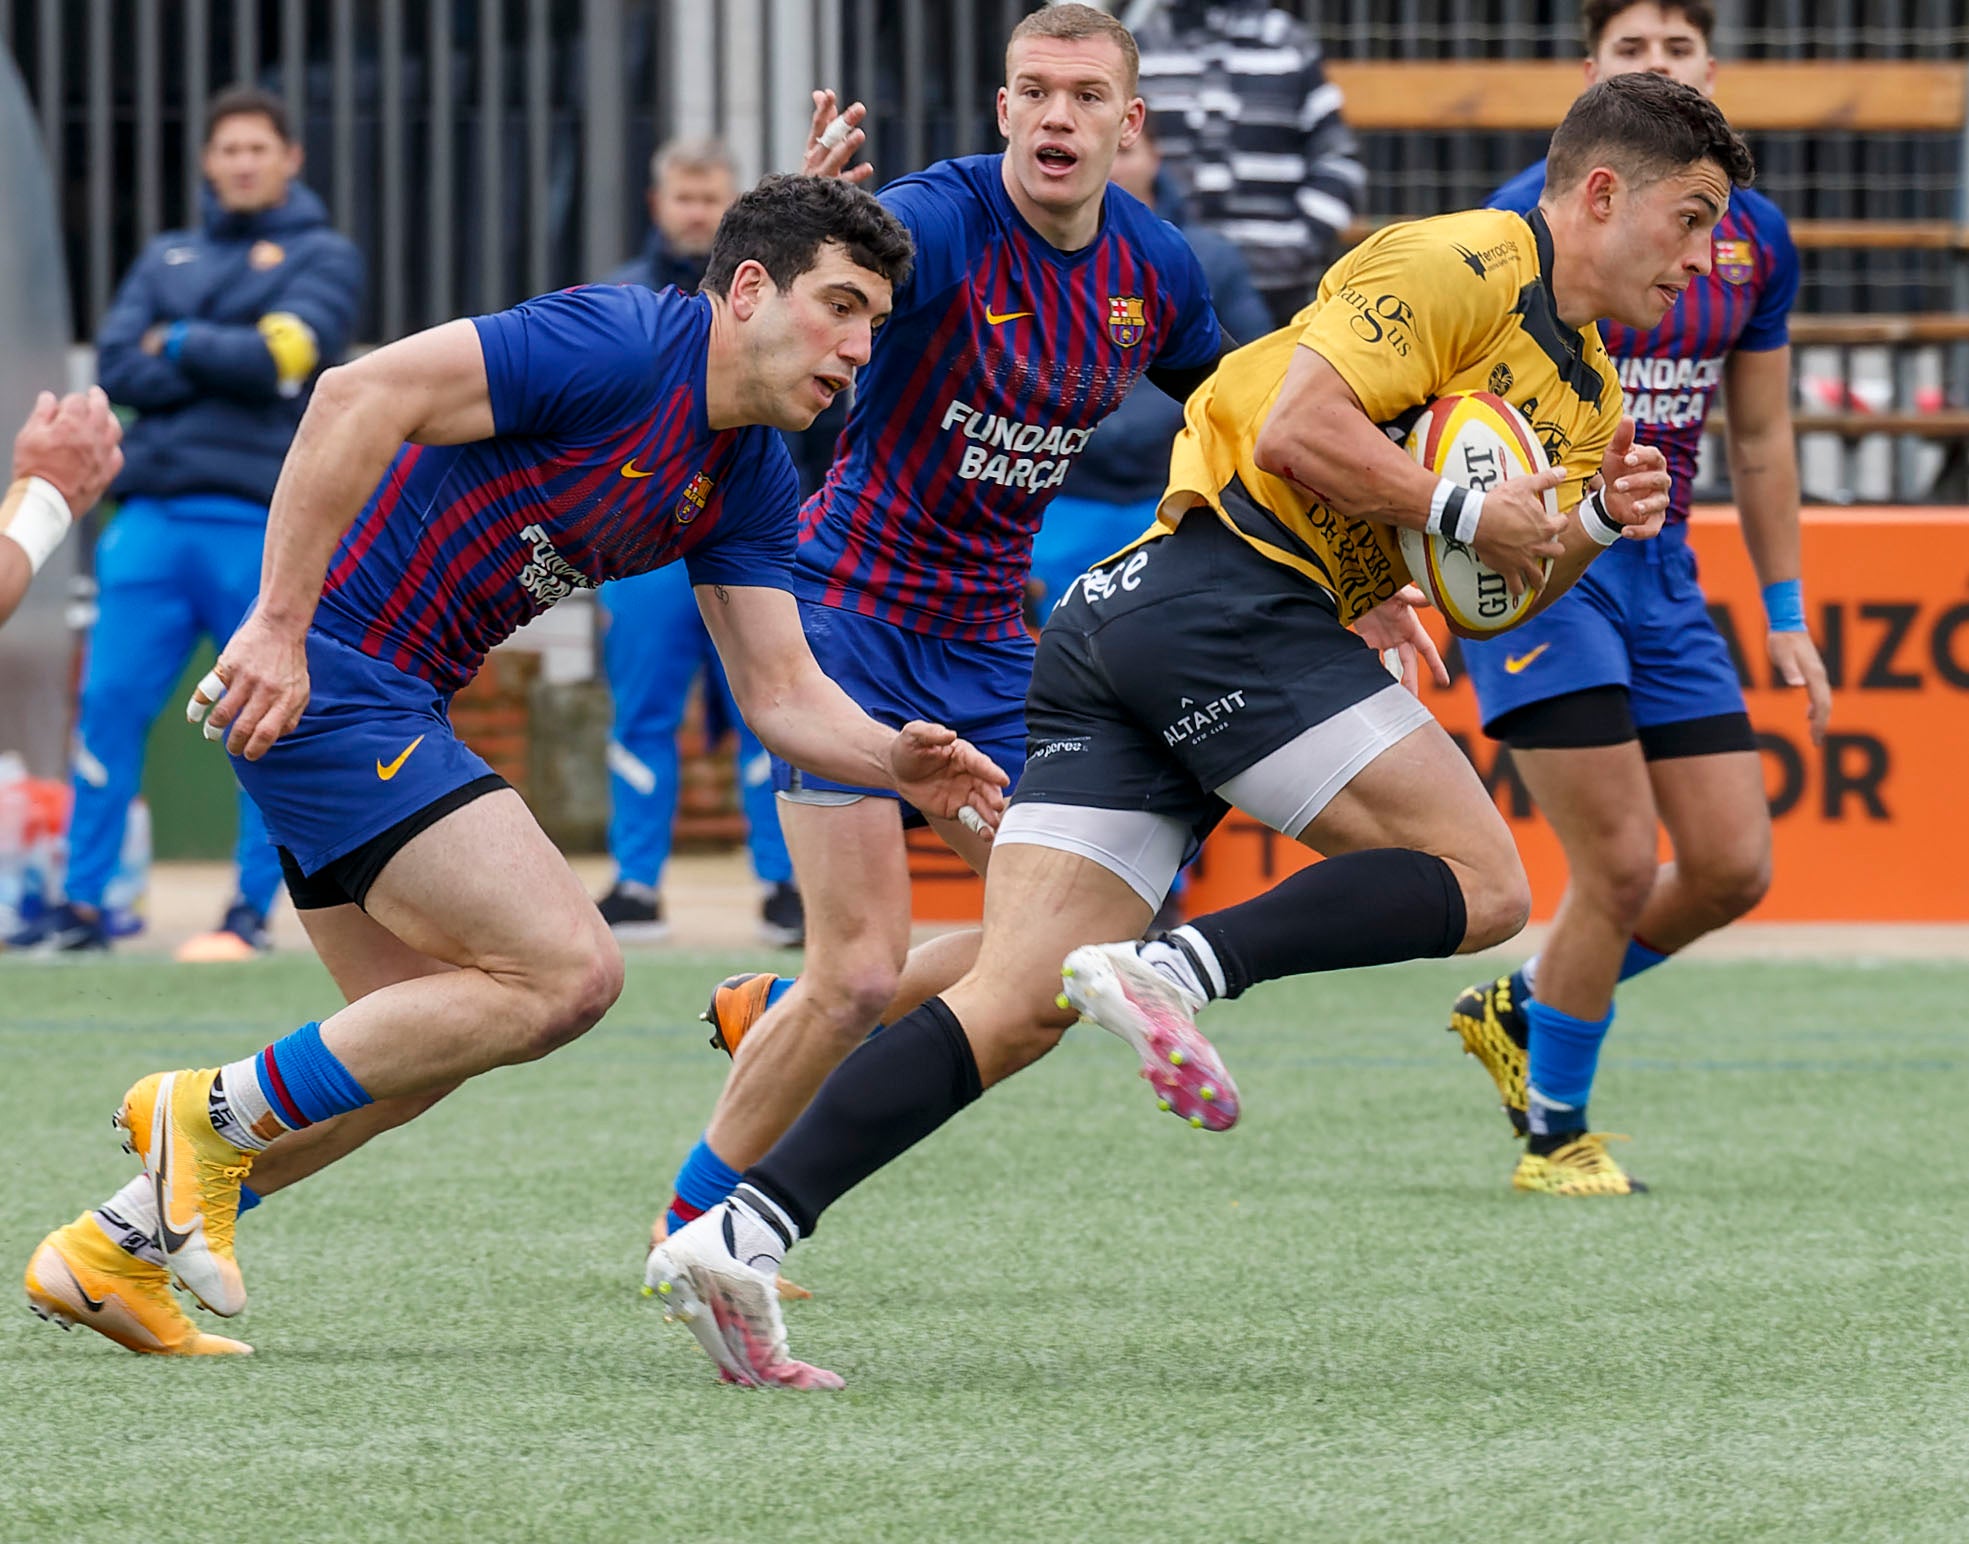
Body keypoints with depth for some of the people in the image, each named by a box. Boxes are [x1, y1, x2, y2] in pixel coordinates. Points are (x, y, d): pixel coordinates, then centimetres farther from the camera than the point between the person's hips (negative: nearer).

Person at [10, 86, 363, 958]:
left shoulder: (322, 257, 8)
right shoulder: (167, 259, 20)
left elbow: (282, 357, -9)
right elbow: (117, 366, 5)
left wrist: (180, 345, 1)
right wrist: (222, 366, -7)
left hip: (261, 518, -3)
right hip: (154, 515, 4)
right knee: (110, 703, -3)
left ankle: (253, 910, 5)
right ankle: (84, 903, 0)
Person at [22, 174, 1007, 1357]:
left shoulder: (751, 481, 10)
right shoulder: (621, 346, -18)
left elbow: (780, 691, 9)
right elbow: (363, 394, -25)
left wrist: (900, 761, -12)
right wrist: (278, 626, -27)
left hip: (395, 709, 10)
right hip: (324, 676, -10)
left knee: (424, 1046, 14)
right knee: (565, 970, -14)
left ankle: (114, 1251, 19)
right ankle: (218, 1115, -4)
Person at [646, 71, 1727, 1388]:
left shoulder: (1588, 391, 25)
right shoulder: (1464, 265, -5)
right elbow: (1297, 429, -16)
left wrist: (1593, 522, 5)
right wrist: (1466, 512, -11)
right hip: (1224, 587, -9)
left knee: (1018, 1007, -3)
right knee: (1480, 883, -9)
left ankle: (738, 1237, -13)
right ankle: (1172, 971, -21)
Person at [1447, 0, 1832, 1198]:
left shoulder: (1754, 238, 7)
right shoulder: (1535, 215, -11)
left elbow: (1761, 437, 16)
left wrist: (1786, 616, 15)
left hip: (1659, 565, 6)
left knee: (1733, 869, 1)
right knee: (1620, 864, -12)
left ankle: (1521, 1011, 24)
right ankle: (1554, 1133, 6)